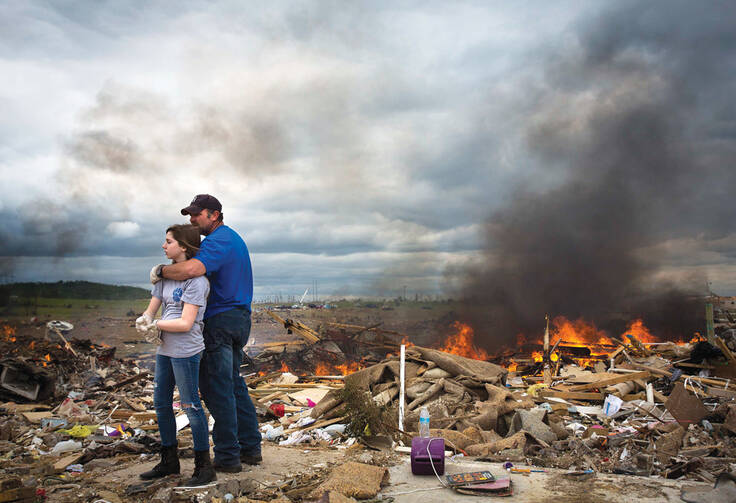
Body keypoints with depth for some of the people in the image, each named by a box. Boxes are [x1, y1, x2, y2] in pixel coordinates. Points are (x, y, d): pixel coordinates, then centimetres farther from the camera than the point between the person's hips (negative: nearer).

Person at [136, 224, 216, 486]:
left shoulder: (196, 280, -15)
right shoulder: (165, 275, 10)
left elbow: (186, 324, -20)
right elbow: (150, 311, 9)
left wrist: (155, 324, -11)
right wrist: (146, 322, -13)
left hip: (186, 351, -9)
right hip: (165, 349, 9)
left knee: (190, 406, -1)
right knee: (161, 403, 16)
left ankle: (204, 466, 12)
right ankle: (169, 462, 32)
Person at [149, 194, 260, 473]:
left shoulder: (218, 241, -15)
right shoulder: (234, 238, 19)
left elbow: (192, 269, -34)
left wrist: (160, 270, -17)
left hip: (220, 321, -10)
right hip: (240, 317, 10)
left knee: (217, 388, -2)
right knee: (234, 384, 17)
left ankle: (227, 456, 6)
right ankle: (250, 447, 22)